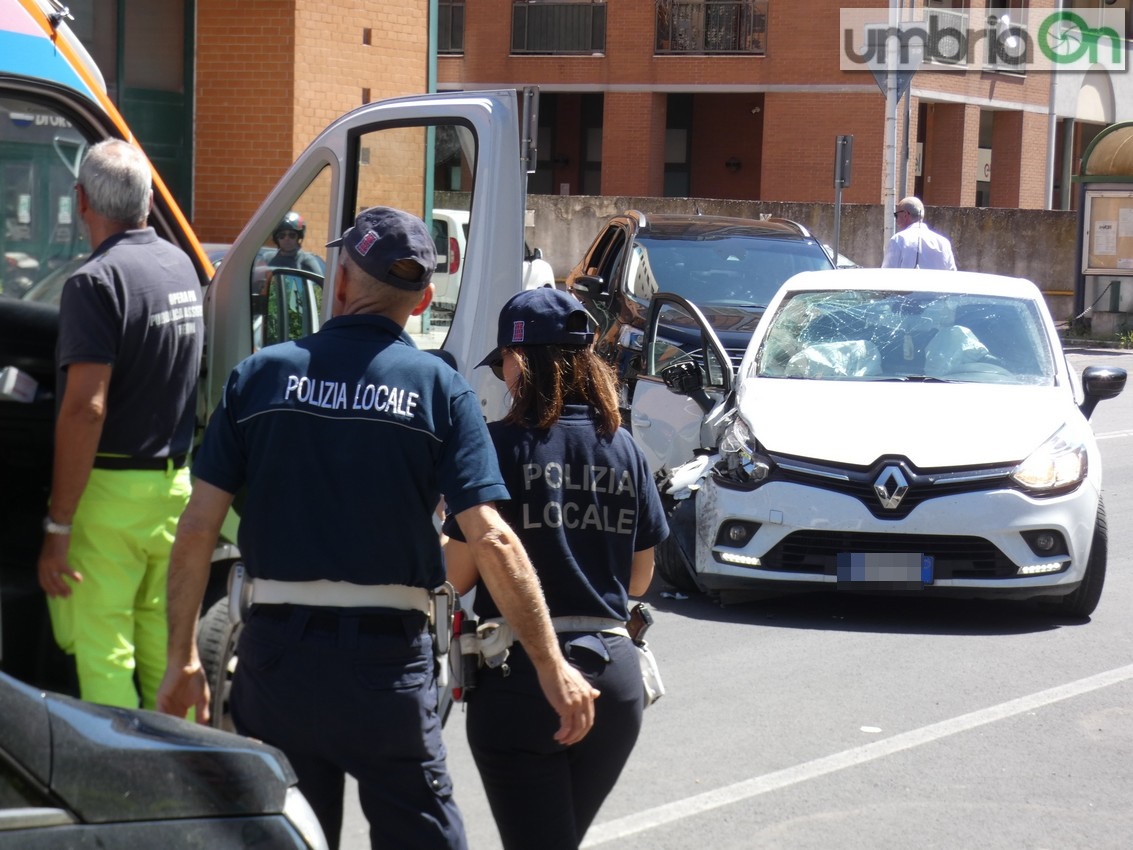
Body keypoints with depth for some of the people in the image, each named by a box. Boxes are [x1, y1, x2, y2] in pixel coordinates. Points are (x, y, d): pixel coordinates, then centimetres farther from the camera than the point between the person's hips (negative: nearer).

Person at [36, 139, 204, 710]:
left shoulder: (96, 282, -16)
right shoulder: (182, 267, 8)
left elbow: (85, 409, -22)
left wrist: (58, 524, -19)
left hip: (109, 490, -7)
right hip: (175, 484, 7)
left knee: (102, 657, -2)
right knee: (167, 653, 15)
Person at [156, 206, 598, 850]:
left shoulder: (260, 375, 3)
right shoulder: (439, 387, -2)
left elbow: (199, 528, 1)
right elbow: (492, 540, -10)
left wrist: (184, 657, 8)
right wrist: (552, 666, -7)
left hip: (274, 649, 2)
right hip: (387, 656, -2)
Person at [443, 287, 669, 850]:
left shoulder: (504, 444, -8)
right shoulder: (623, 448, 6)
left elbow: (458, 575, -7)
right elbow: (641, 577, 12)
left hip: (523, 676, -5)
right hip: (616, 674, 5)